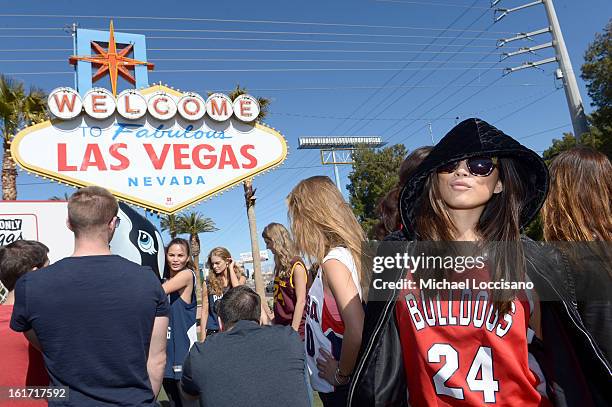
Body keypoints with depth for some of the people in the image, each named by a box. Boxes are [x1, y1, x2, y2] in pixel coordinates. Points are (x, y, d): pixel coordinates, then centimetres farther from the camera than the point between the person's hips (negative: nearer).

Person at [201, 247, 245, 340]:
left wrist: (231, 268, -9)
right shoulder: (208, 283, 3)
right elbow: (205, 310, 5)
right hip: (214, 330, 0)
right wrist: (203, 335, 2)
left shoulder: (240, 277, 3)